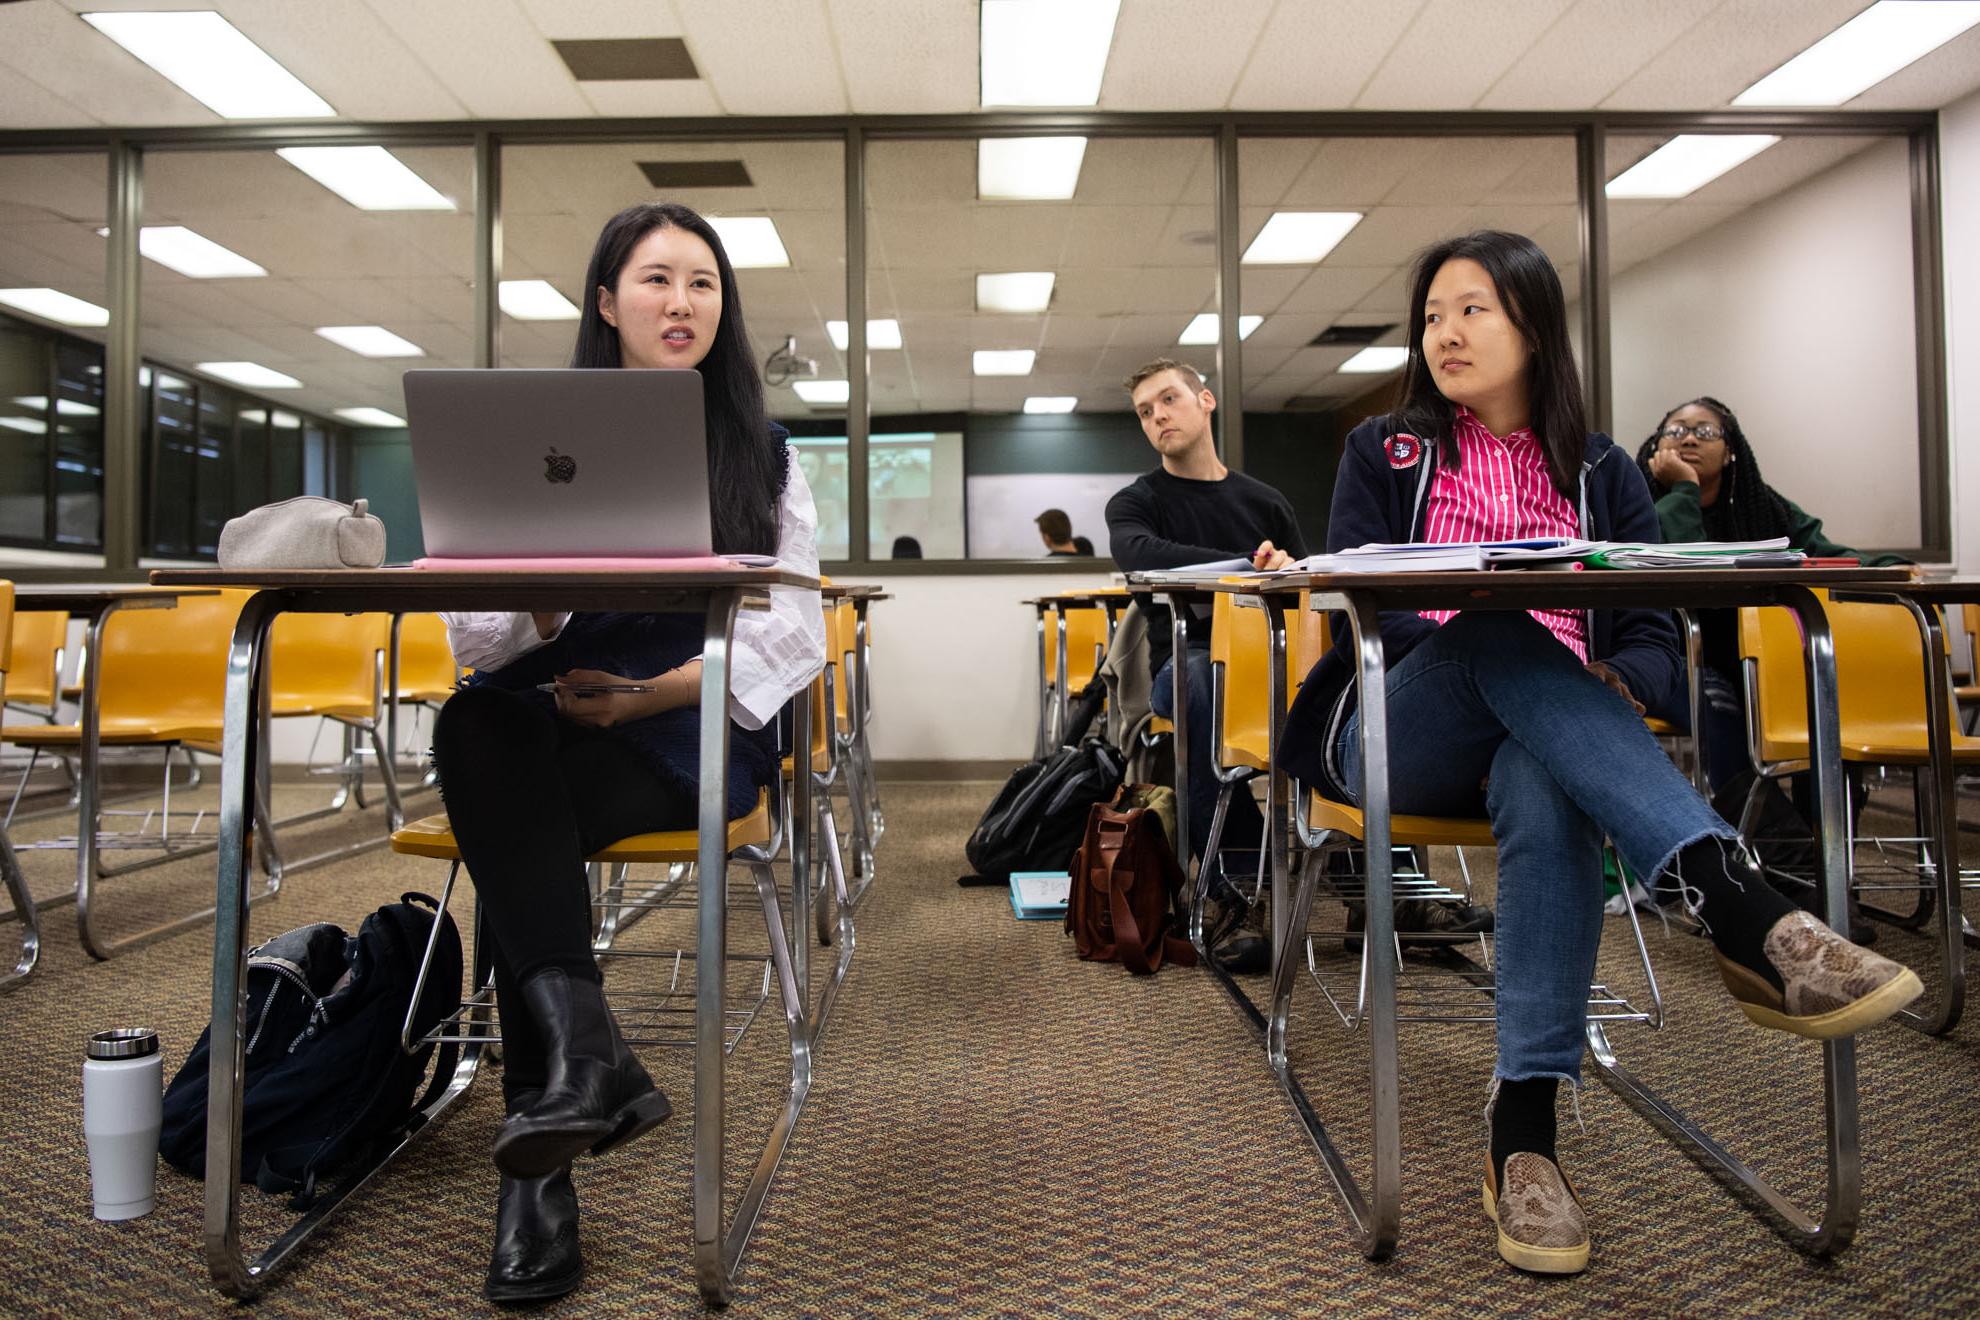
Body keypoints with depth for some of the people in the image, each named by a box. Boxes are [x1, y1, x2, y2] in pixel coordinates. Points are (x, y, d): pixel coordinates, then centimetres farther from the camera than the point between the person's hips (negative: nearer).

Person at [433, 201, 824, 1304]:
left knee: (514, 816, -30)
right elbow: (476, 634, 5)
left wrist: (656, 693, -14)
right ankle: (591, 1053, -40)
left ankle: (539, 1166, -26)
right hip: (542, 719, 2)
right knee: (478, 725, -33)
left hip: (696, 727, -2)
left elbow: (796, 631, 0)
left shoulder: (762, 451, 12)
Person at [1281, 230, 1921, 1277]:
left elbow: (1655, 638, 9)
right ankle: (1738, 906, -46)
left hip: (1546, 743, 1)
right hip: (1398, 739, -1)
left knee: (1544, 792, -37)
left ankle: (1523, 1123, -34)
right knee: (1503, 632, -35)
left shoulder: (1601, 474, 19)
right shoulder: (1384, 454, 14)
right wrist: (1466, 630, -19)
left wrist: (1613, 682, -15)